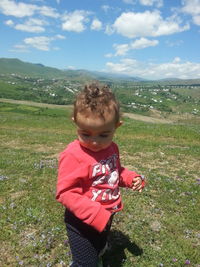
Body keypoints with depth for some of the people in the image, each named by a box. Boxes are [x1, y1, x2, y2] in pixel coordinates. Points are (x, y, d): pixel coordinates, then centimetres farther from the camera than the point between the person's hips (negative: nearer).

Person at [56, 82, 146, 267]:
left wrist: (132, 178, -6)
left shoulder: (112, 148, -5)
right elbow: (65, 192, -28)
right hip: (82, 223, -7)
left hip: (106, 217, 8)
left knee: (98, 250, 32)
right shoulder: (73, 155, -30)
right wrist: (95, 214, -34)